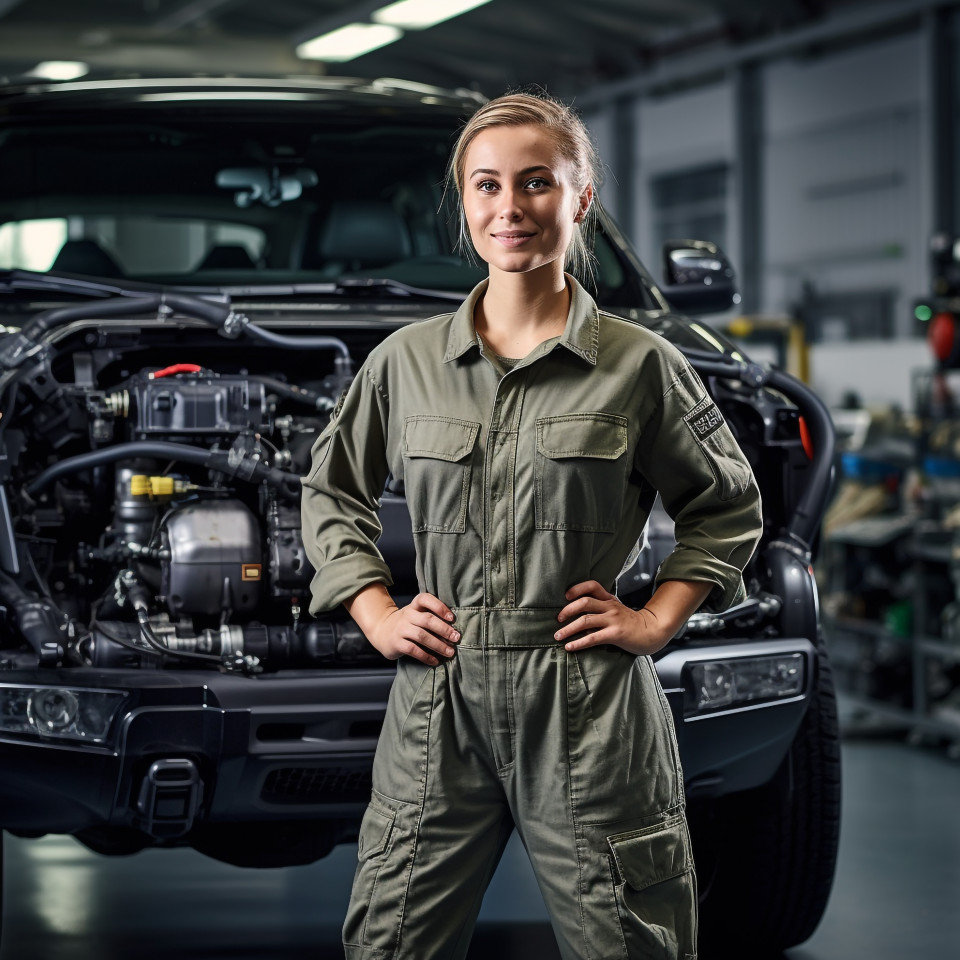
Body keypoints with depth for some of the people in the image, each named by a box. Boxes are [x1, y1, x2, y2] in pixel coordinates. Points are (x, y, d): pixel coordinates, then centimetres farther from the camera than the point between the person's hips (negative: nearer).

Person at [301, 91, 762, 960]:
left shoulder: (639, 365, 1)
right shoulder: (406, 360, 7)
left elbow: (728, 506, 12)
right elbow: (332, 490, 20)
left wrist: (656, 620, 1)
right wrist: (376, 615, 7)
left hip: (591, 714, -2)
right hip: (439, 702, 2)